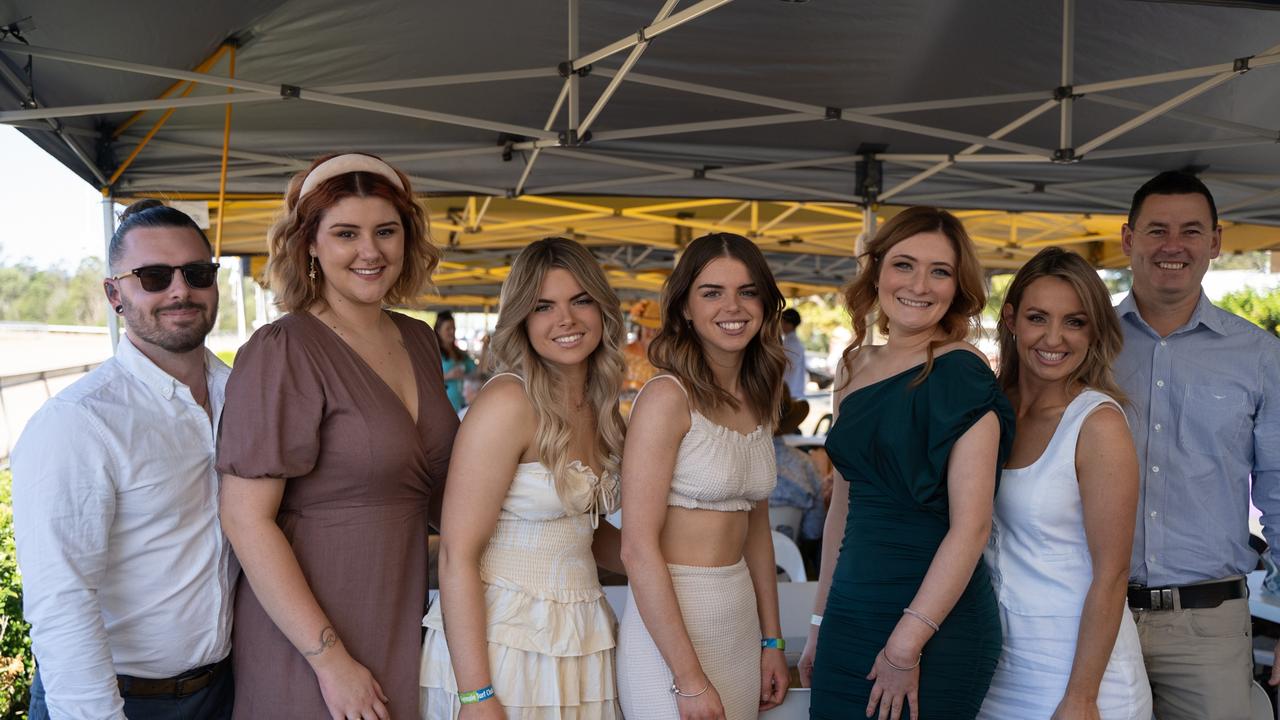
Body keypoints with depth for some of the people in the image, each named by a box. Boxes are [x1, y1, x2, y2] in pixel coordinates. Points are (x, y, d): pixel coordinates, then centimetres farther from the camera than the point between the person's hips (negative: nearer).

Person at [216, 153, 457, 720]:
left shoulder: (419, 341, 4)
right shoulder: (283, 351, -16)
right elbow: (245, 519, -19)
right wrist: (331, 659, -20)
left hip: (402, 621, 6)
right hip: (308, 637, -6)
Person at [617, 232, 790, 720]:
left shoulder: (758, 400, 6)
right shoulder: (668, 397, -15)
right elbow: (638, 548, -18)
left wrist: (772, 642, 13)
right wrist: (689, 679, -18)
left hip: (741, 621, 7)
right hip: (669, 624, -7)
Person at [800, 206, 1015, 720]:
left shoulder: (960, 373, -11)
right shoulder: (855, 365, 8)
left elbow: (970, 525, -16)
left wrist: (908, 643, -18)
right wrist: (821, 620, 14)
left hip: (936, 623, -6)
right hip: (851, 614, 6)